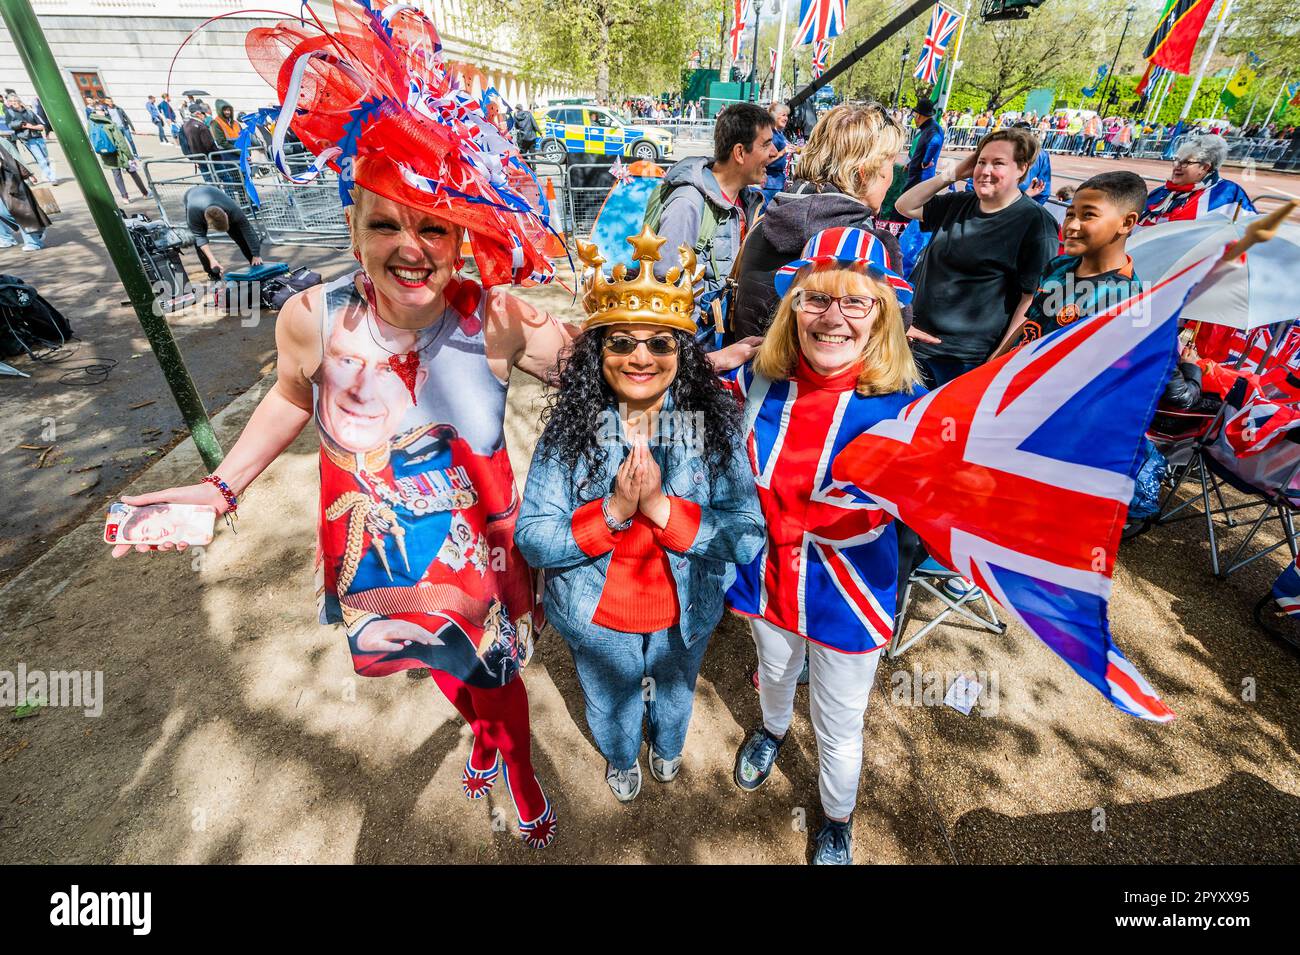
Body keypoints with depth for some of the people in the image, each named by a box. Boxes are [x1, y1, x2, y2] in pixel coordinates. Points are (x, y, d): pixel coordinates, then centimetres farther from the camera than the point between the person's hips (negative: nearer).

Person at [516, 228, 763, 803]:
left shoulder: (712, 422, -20)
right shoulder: (570, 427, -21)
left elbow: (749, 537, -23)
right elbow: (530, 539, -20)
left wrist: (661, 507, -36)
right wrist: (612, 513, -35)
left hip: (685, 615, 1)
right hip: (597, 619, 0)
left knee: (675, 692, 33)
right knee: (611, 703, 30)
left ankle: (668, 749, 70)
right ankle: (621, 759, 67)